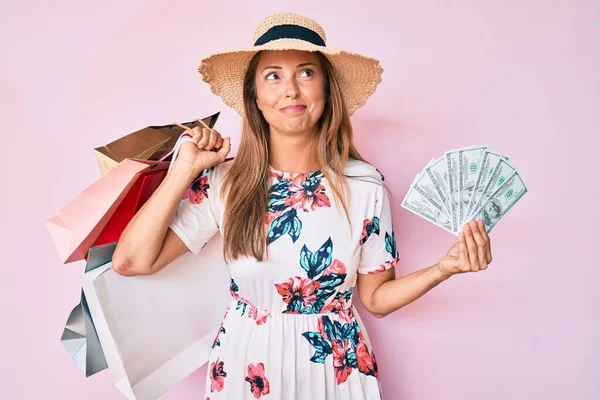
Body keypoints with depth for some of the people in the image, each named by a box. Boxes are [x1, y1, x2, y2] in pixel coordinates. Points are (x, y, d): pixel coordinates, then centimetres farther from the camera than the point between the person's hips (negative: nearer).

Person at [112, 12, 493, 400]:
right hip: (246, 367, 1)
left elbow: (376, 297, -3)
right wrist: (187, 168, -17)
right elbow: (131, 261, -18)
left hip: (336, 368, 0)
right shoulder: (224, 182, -12)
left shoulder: (366, 186, -12)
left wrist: (443, 268, -18)